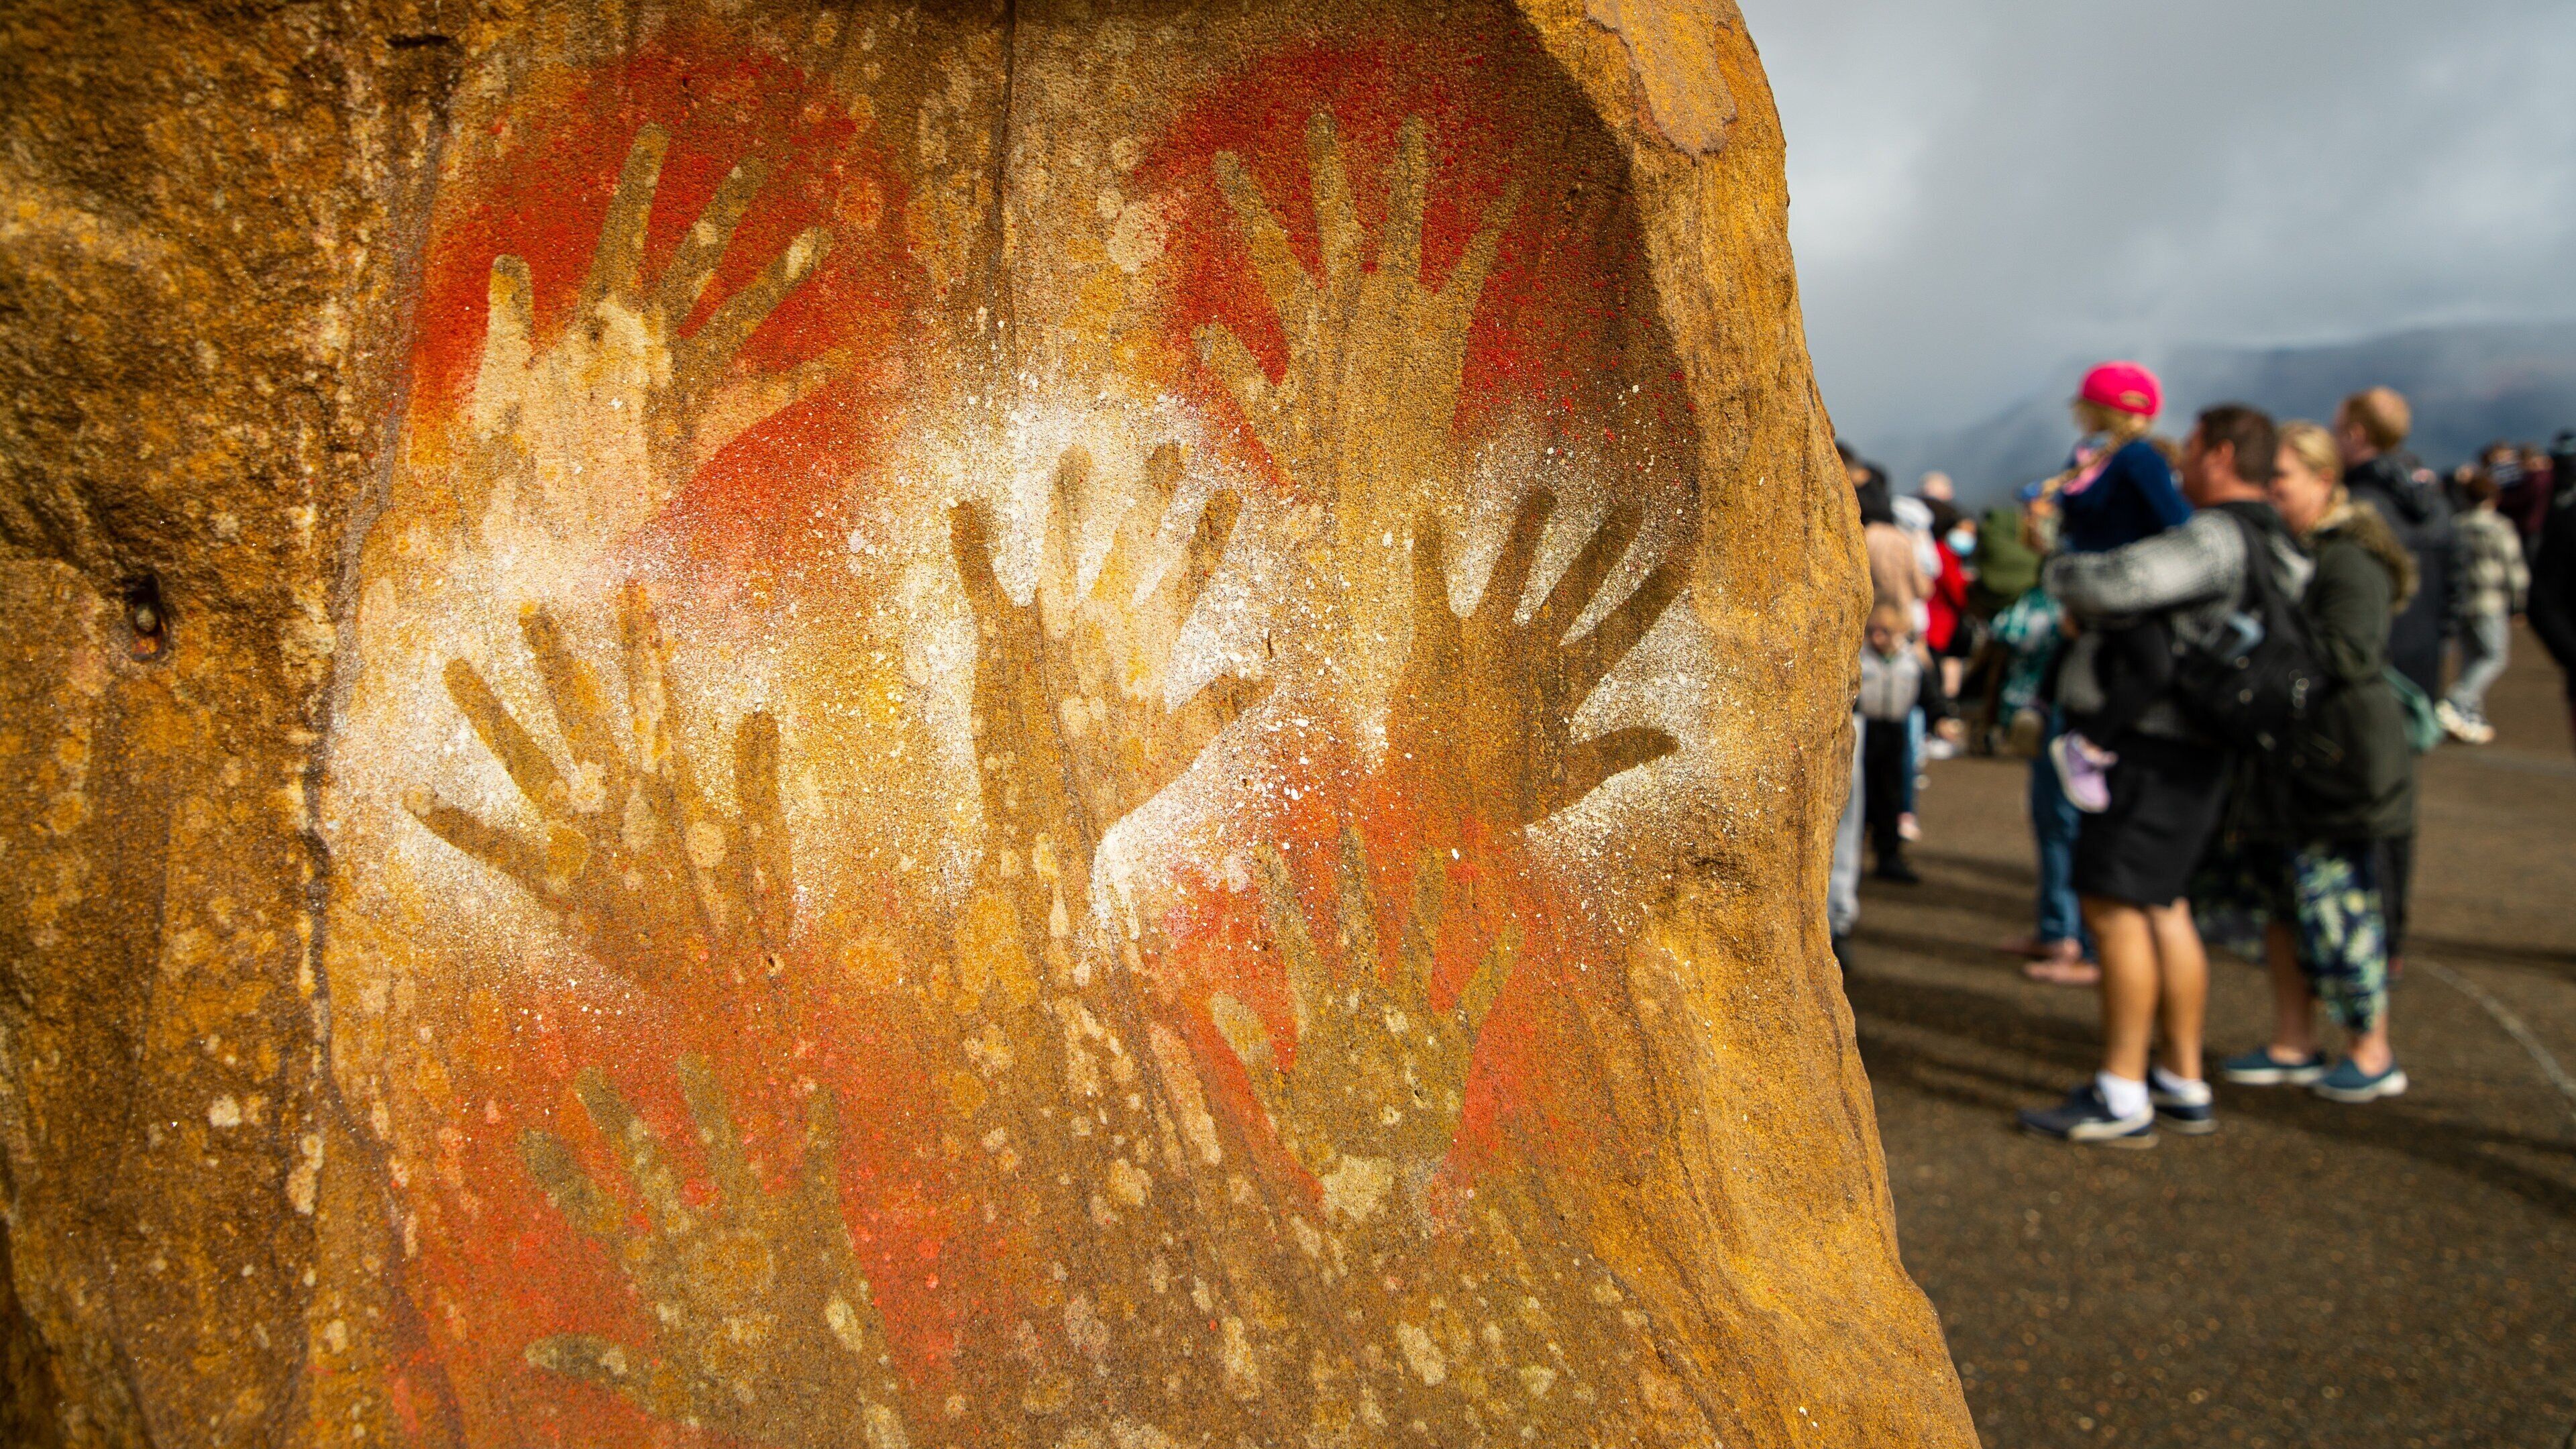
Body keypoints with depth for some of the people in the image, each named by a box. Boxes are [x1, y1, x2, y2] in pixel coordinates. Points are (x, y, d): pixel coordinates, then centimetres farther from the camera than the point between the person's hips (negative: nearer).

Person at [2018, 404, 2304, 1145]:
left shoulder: (2217, 538, -17)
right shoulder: (2278, 548, 15)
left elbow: (2117, 583, -30)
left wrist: (2061, 570, -9)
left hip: (2159, 745, -10)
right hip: (2192, 748, 10)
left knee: (2114, 904, -7)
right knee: (2163, 906, 16)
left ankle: (2121, 1097, -3)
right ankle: (2184, 1084, 22)